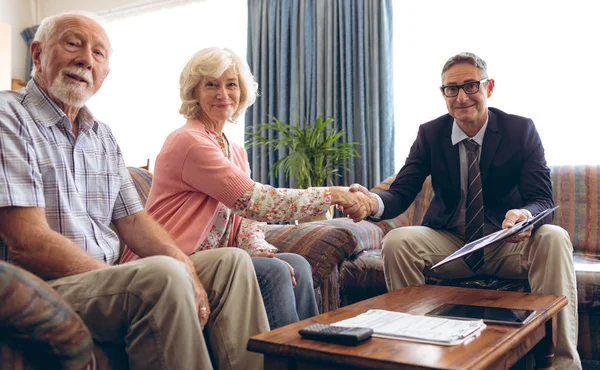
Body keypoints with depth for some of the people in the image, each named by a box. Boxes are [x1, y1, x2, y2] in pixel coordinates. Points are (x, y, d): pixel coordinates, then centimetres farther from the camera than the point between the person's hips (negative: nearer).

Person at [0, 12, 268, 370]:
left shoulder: (102, 136, 17)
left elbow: (133, 220, 14)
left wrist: (187, 272, -7)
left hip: (109, 280, 8)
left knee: (231, 262, 2)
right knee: (163, 276, -34)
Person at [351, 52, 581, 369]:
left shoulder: (521, 130, -4)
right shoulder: (430, 134, 0)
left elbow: (542, 200, -11)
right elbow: (401, 192, -9)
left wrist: (526, 215, -38)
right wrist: (374, 202, -35)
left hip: (508, 245, -1)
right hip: (449, 243, 1)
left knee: (554, 238, -31)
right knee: (396, 241, -26)